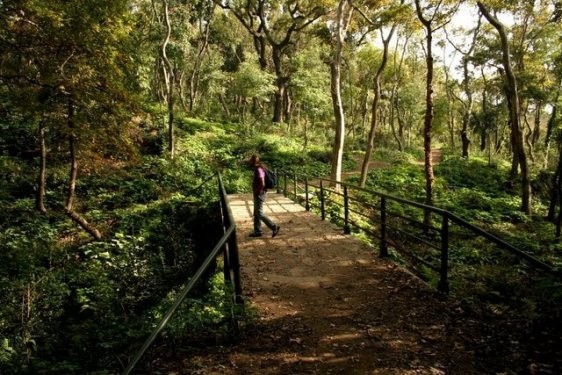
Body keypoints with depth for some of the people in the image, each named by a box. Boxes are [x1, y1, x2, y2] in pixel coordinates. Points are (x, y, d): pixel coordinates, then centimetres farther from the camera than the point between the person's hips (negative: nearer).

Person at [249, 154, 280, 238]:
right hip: (258, 194, 10)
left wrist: (256, 192, -18)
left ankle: (274, 227, -1)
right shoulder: (258, 169, 10)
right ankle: (257, 231, 20)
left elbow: (262, 184, -28)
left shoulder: (258, 170, -20)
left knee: (259, 213, -5)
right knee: (256, 213, 14)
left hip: (259, 194, -10)